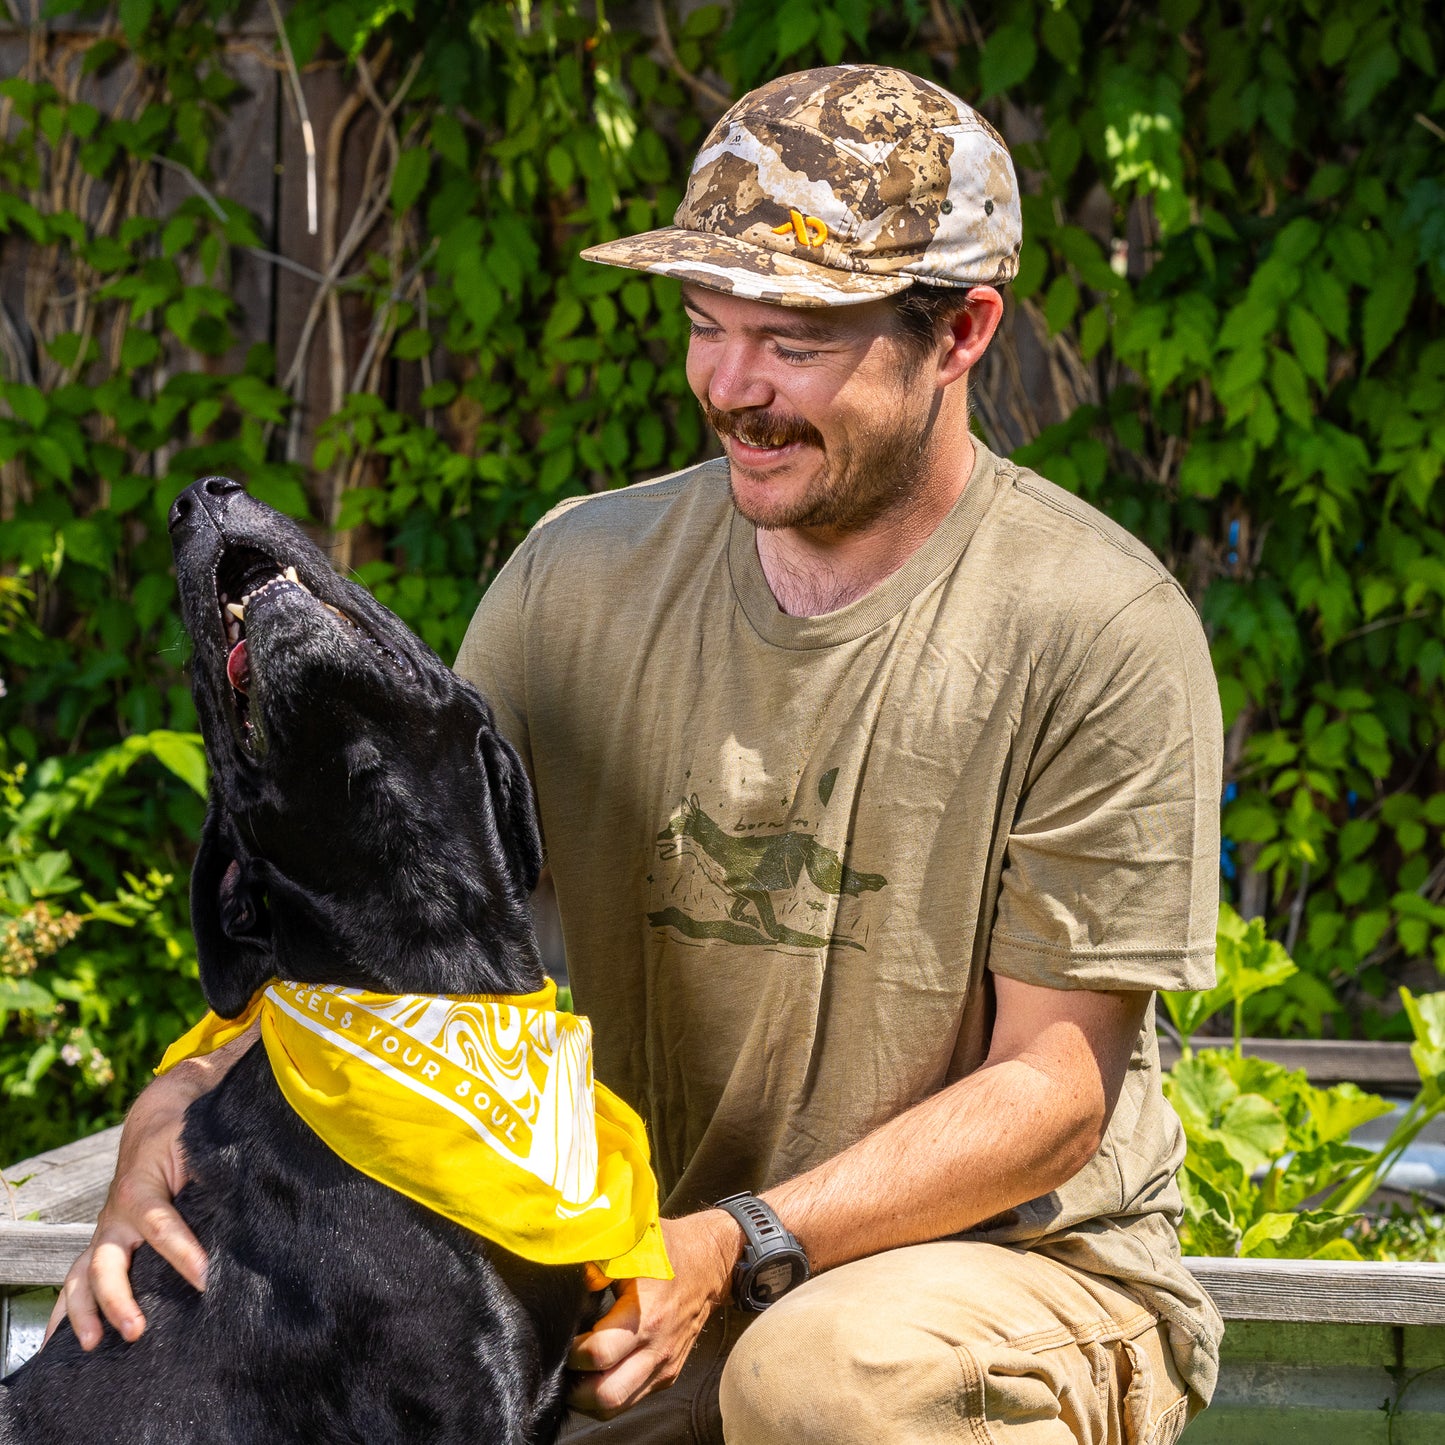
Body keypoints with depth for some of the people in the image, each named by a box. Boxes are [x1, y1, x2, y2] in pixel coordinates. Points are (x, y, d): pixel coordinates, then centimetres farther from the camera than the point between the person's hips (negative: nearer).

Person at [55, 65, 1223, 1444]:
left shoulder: (1103, 630, -14)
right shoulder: (580, 577, 0)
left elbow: (1055, 1091, -12)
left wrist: (737, 1245, -24)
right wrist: (187, 1110, -22)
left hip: (1029, 1266, -3)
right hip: (654, 1277, 4)